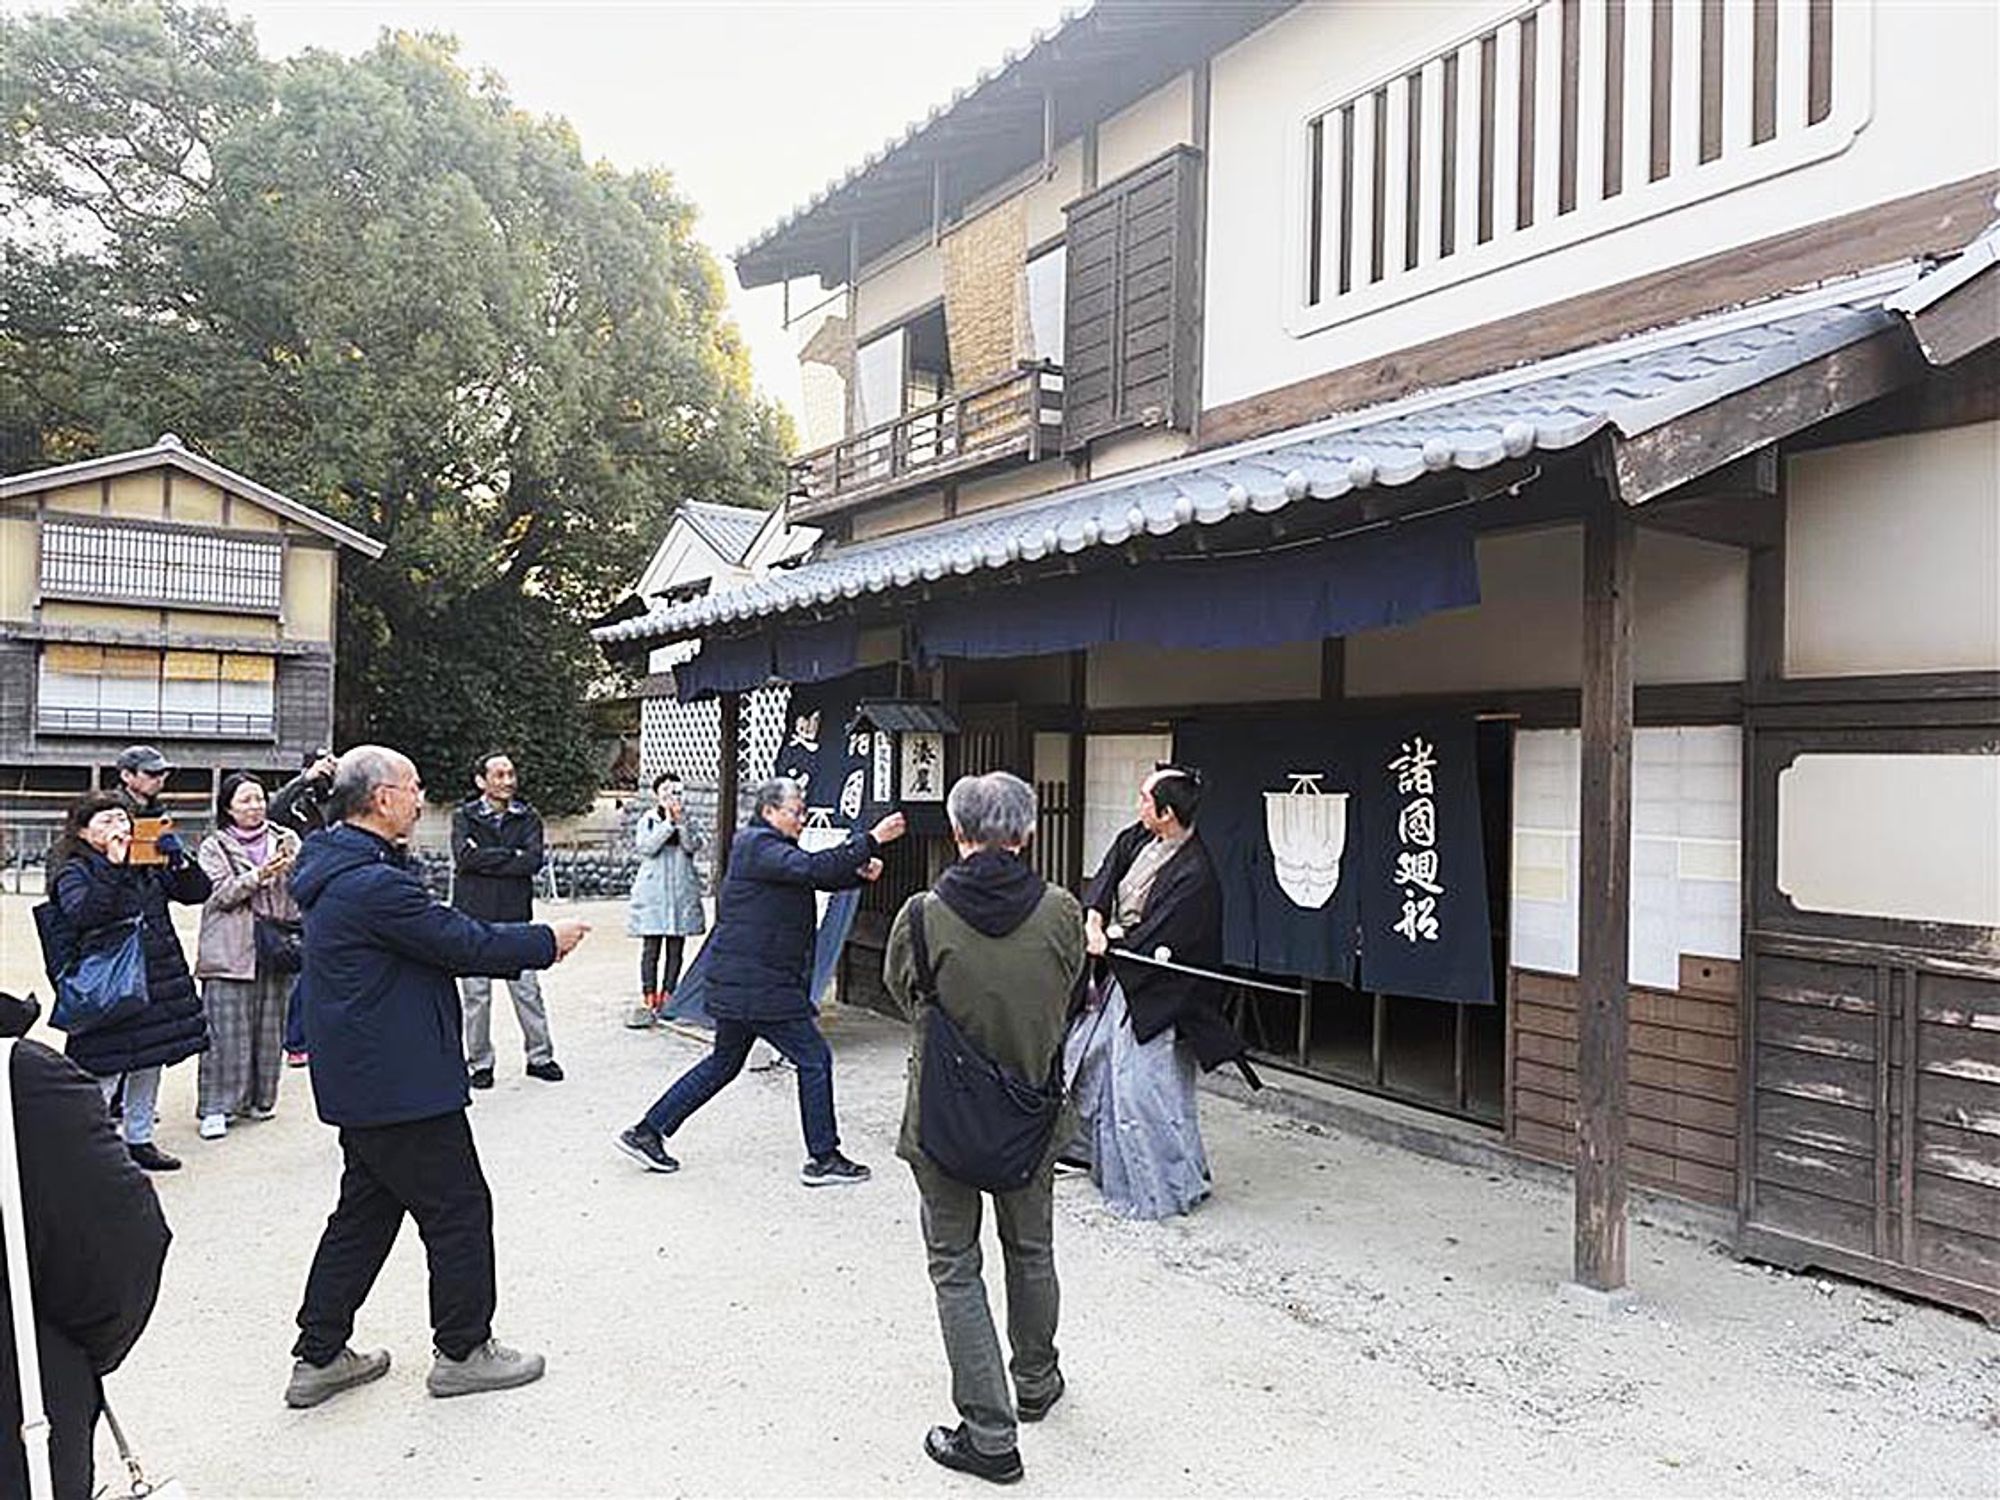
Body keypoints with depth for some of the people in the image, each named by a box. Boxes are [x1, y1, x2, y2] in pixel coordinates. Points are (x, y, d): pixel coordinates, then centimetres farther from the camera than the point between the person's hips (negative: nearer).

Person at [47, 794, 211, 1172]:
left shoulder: (148, 865, 10)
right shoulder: (74, 871, -5)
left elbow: (196, 892, 8)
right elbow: (81, 915, -24)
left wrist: (179, 859, -8)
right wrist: (114, 868, -25)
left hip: (158, 978, 6)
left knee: (149, 1064, 15)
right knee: (106, 1069, -5)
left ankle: (139, 1139, 29)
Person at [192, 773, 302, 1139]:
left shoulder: (286, 839, 11)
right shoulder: (214, 847, 5)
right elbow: (221, 894, -7)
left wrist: (292, 867, -8)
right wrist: (259, 876, -18)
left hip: (276, 947, 3)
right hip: (231, 951, -3)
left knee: (269, 1027, 8)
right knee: (227, 1030, -4)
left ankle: (258, 1099, 20)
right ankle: (216, 1107, 3)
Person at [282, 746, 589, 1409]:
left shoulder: (339, 872, 11)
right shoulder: (374, 884, -23)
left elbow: (436, 940, 15)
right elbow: (465, 943, -21)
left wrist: (526, 943, 9)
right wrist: (548, 940, -7)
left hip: (361, 1081, 11)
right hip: (401, 1081, -10)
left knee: (365, 1211, 20)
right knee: (459, 1209, 4)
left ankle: (319, 1356, 28)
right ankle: (463, 1351, 18)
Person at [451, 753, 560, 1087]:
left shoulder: (528, 818, 7)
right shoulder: (464, 816, 3)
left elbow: (534, 860, -9)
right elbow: (465, 857, -14)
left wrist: (487, 860, -11)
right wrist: (512, 855, -11)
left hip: (516, 918, 1)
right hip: (474, 918, -1)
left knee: (528, 990, 3)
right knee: (476, 994, 4)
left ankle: (540, 1056, 16)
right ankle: (479, 1063, 16)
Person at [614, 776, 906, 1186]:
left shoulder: (765, 846, 17)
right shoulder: (759, 846, -14)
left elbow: (820, 877, 15)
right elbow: (814, 868, -27)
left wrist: (860, 871, -4)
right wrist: (871, 840, -25)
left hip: (736, 983, 11)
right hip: (757, 984, -11)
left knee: (725, 1061, 19)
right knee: (814, 1059, -2)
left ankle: (646, 1133, 24)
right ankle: (823, 1159, 7)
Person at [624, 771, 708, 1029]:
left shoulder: (689, 820, 10)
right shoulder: (648, 819, 5)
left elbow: (693, 846, -7)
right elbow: (646, 847, -11)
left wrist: (681, 821, -16)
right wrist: (668, 823, -14)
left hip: (682, 891, 2)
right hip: (653, 891, -2)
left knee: (676, 949, 5)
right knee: (651, 948, -4)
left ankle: (667, 997, 14)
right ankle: (649, 1000, 1)